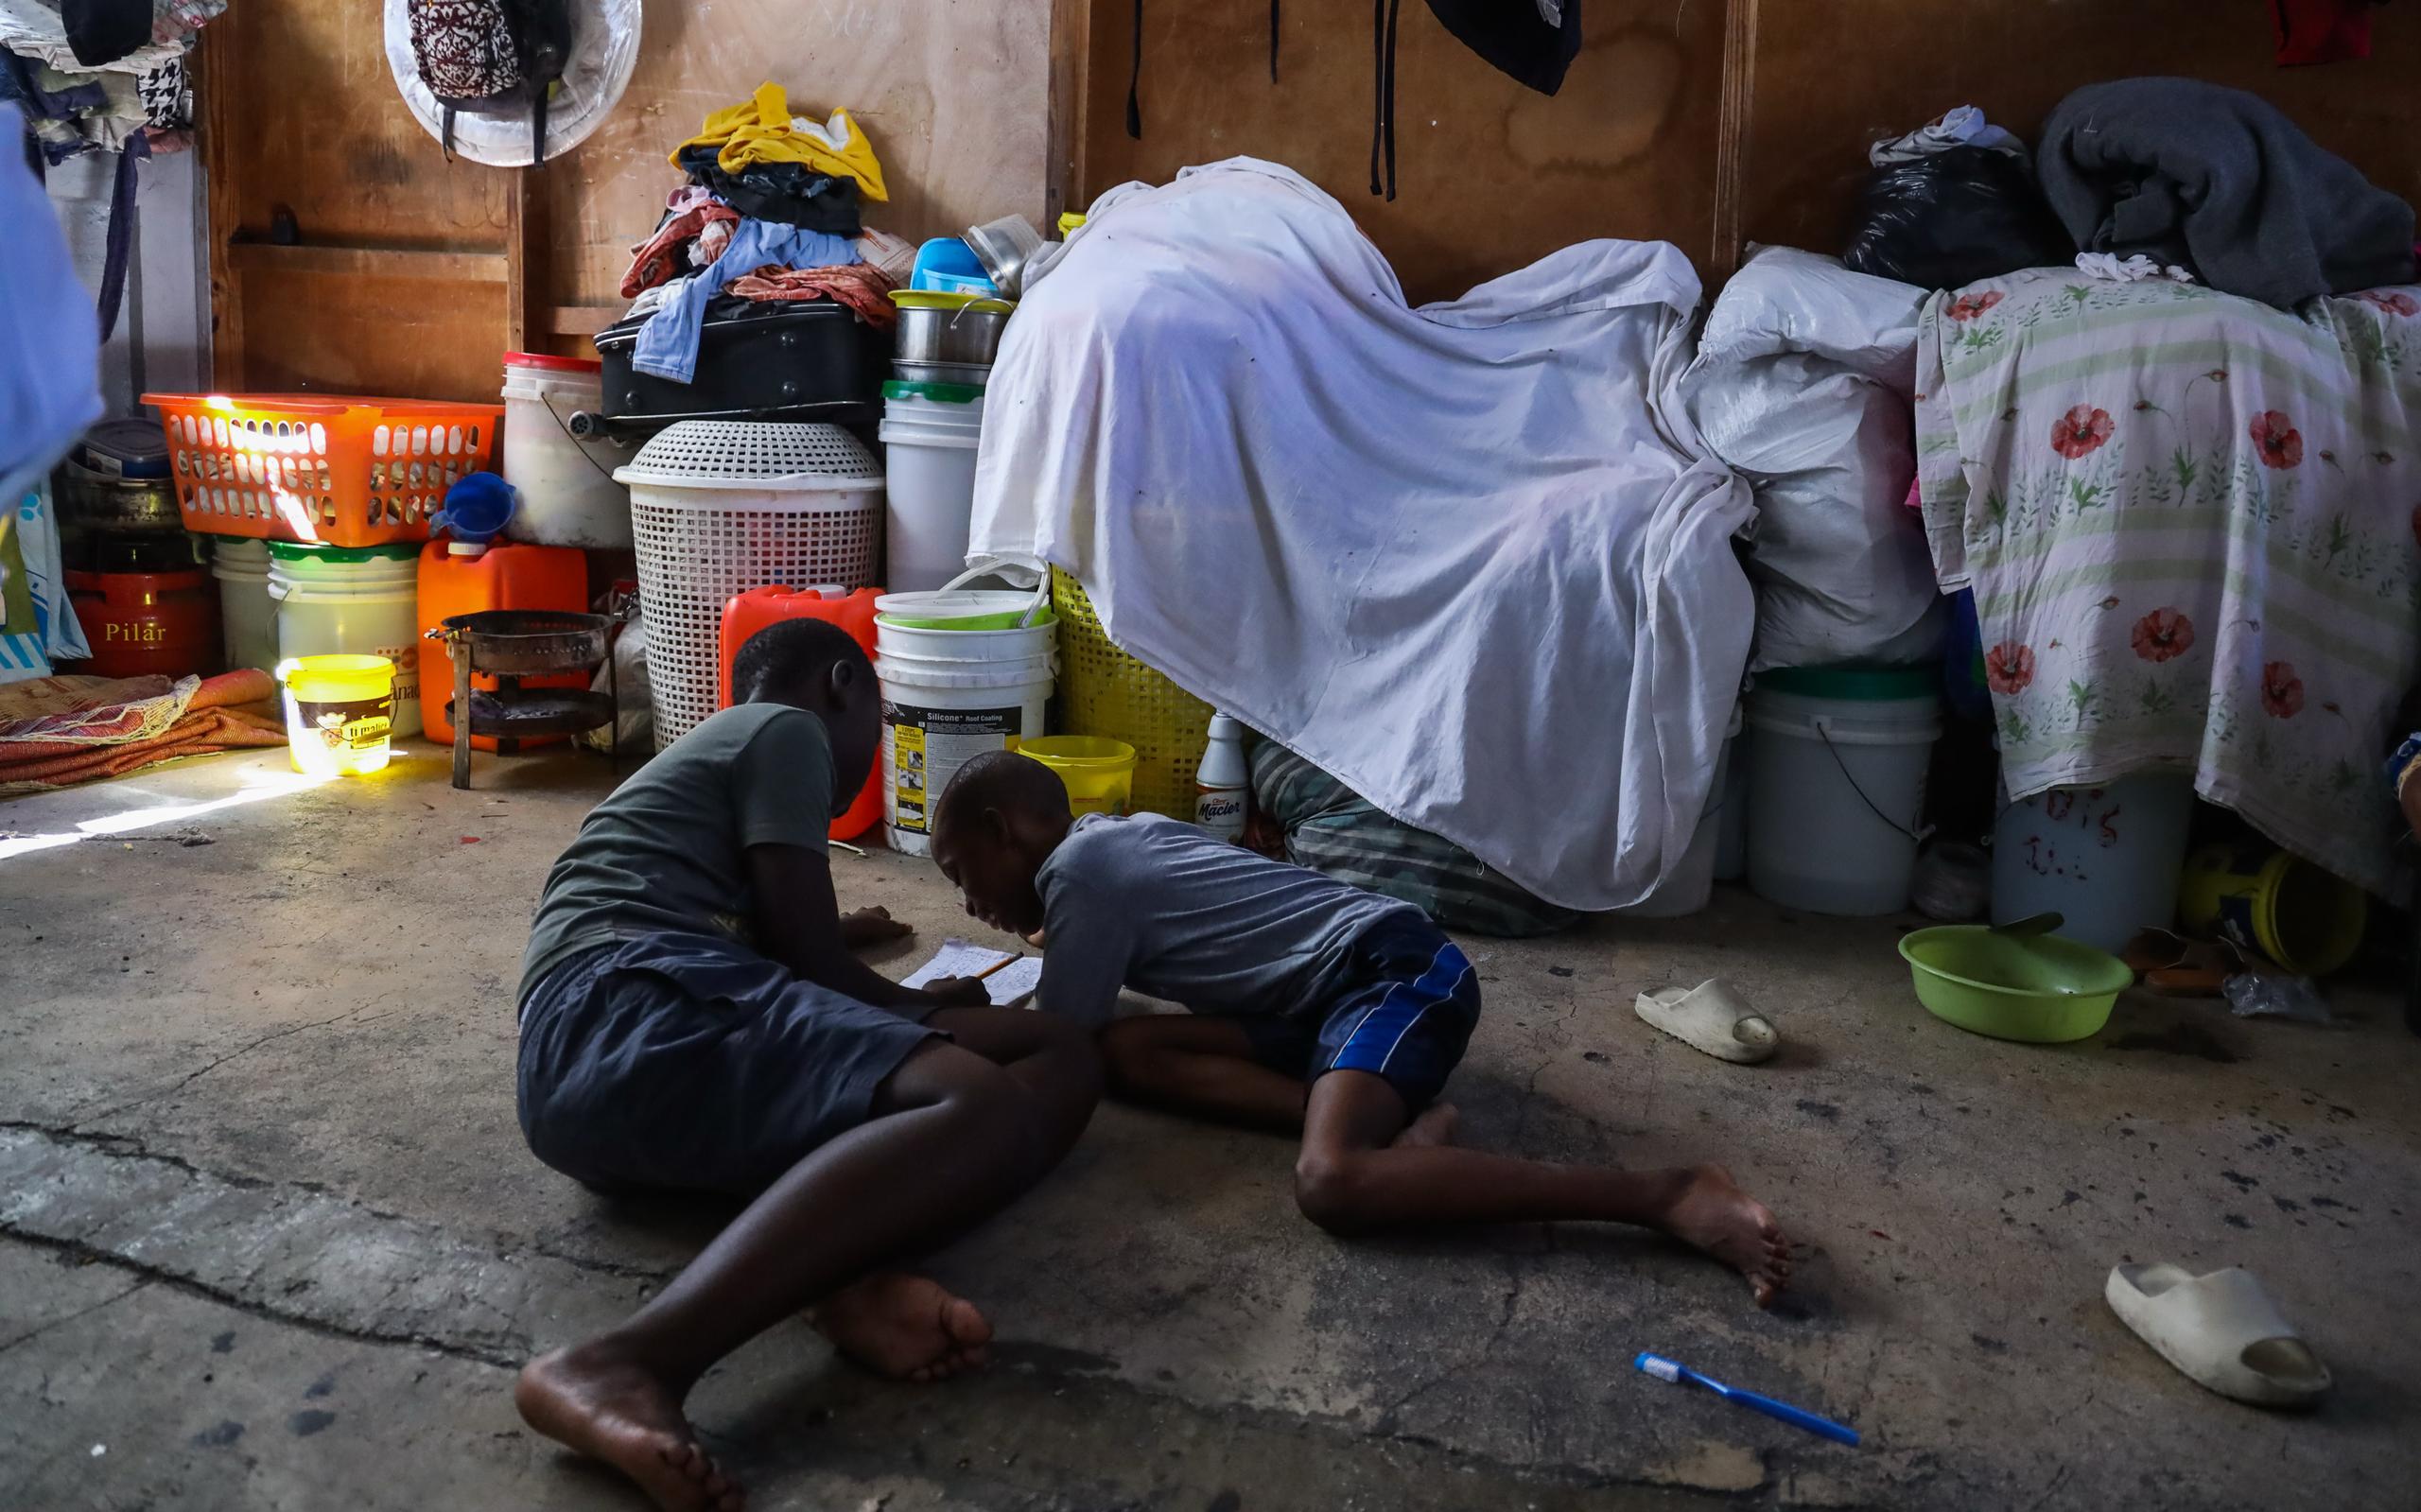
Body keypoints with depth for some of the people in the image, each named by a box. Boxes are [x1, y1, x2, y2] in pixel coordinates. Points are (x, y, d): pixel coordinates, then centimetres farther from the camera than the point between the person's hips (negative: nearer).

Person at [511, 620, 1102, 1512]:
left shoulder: (717, 749, 38)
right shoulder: (789, 727, 9)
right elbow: (808, 958, -1)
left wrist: (849, 932, 69)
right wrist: (916, 1008, 19)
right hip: (627, 1010, -9)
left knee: (1061, 1057, 0)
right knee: (986, 1110, -32)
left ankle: (855, 1268, -28)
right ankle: (626, 1365, -44)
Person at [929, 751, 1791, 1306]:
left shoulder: (1076, 870, -9)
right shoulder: (1112, 837, 20)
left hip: (1395, 972, -10)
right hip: (1343, 990, 10)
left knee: (1329, 1186, -34)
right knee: (1126, 1054, -2)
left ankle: (1670, 1197, -27)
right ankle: (1393, 1129, -11)